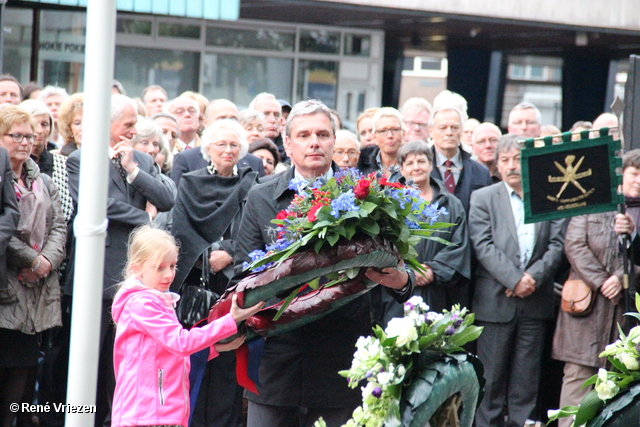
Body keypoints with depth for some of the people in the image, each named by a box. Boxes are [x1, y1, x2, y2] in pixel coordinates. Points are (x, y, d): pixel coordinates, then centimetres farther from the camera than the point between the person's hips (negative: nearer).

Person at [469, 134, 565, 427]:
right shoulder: (483, 199, 5)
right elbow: (483, 246, -6)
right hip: (496, 301, -2)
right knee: (491, 379, 1)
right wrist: (515, 279, -16)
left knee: (526, 381, 5)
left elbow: (557, 245, 2)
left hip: (535, 302, 2)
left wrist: (534, 277, -12)